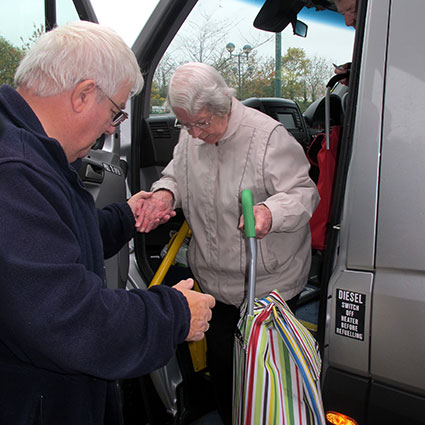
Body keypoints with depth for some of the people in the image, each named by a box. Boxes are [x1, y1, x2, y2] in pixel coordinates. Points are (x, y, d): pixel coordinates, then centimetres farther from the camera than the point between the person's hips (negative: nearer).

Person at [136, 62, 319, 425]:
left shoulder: (268, 134, -18)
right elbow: (176, 174, 12)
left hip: (269, 283, -5)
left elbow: (304, 192, -19)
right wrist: (165, 192, -13)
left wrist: (270, 212, -41)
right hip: (214, 282, 6)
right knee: (220, 362, 19)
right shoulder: (190, 136, 0)